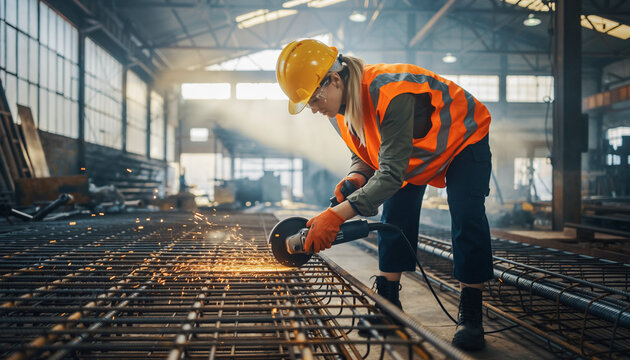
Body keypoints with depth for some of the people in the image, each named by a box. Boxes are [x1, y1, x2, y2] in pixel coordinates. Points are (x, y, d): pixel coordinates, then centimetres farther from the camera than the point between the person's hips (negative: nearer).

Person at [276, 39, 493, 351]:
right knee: (394, 218, 0)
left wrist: (338, 214, -53)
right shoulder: (341, 106, -17)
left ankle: (470, 317, -10)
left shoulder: (391, 94, -44)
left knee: (467, 220, -17)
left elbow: (392, 173, -47)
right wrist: (357, 175, -27)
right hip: (412, 148, 8)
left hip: (462, 138, -7)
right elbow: (366, 152, -2)